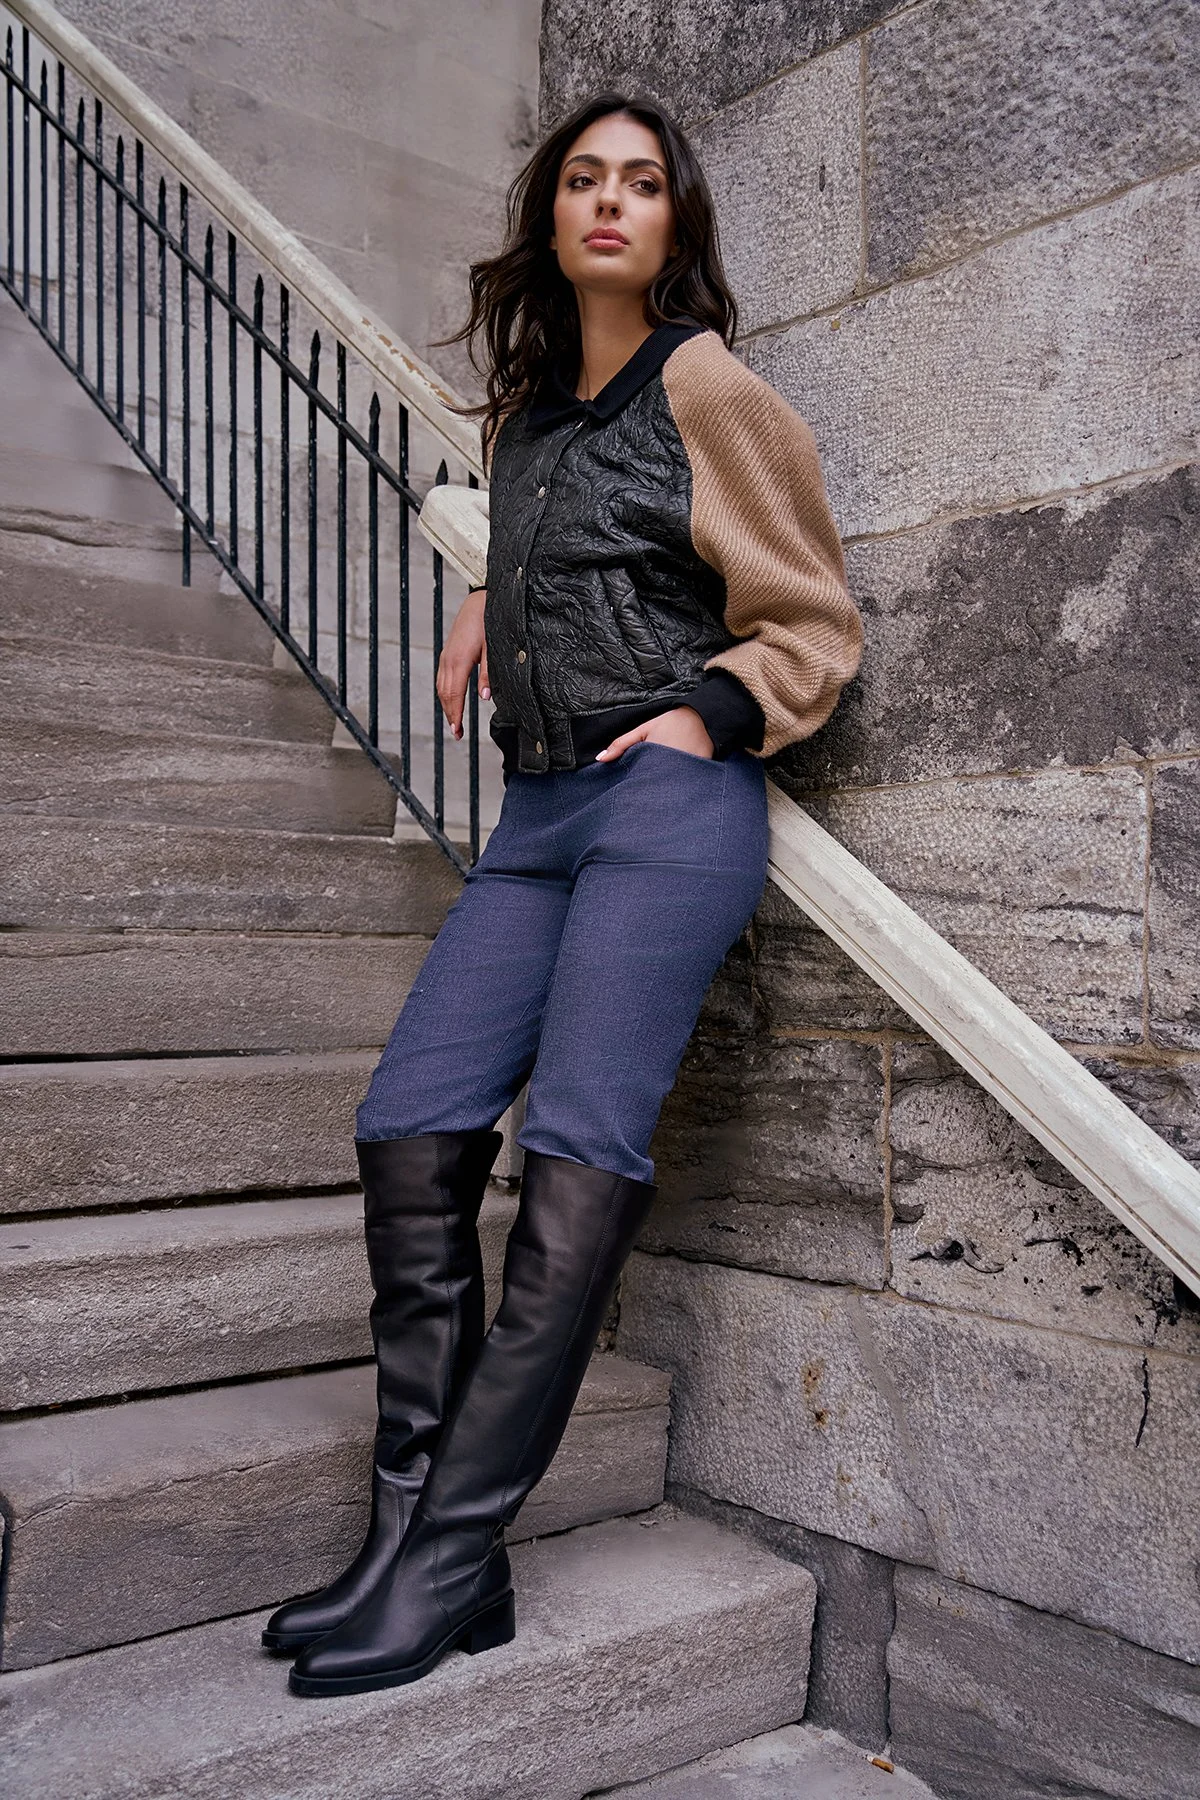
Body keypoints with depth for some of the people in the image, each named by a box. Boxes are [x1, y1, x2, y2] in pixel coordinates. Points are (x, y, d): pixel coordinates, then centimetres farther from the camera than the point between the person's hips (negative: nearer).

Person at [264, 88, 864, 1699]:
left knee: (581, 1157, -15)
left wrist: (709, 712, -10)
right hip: (537, 811, 7)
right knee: (411, 1130, -8)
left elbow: (816, 623, 4)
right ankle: (414, 1528, -1)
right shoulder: (525, 414, 21)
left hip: (672, 799, -6)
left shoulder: (708, 389, 4)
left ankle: (449, 1567, -8)